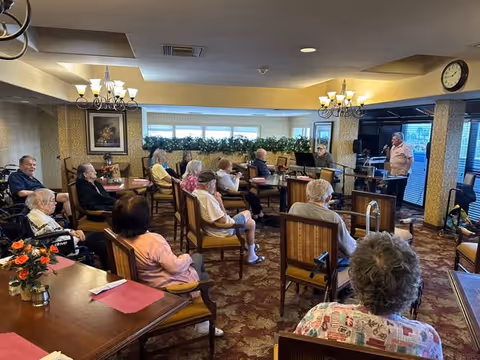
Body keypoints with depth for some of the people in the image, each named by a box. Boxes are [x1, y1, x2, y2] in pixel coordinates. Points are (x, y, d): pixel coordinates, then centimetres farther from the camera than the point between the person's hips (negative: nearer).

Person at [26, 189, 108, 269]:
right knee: (101, 244, -10)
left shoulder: (43, 215, 9)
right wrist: (77, 237, -12)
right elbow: (54, 240, -25)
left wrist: (72, 232, -2)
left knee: (100, 235, 7)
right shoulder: (37, 217, -23)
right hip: (61, 250, -10)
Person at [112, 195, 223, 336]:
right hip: (176, 287, -7)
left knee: (197, 257, 28)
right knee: (204, 277, 25)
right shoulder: (153, 240, -35)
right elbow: (175, 267, -29)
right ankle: (203, 324, 31)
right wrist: (186, 257, -10)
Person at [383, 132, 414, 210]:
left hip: (401, 174, -8)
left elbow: (411, 160, -16)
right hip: (392, 173, 8)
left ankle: (398, 206, 13)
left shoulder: (405, 147, -12)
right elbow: (389, 159, 21)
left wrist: (405, 171, -17)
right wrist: (387, 151, 5)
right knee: (389, 190, 12)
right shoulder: (393, 147, 14)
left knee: (399, 192, 2)